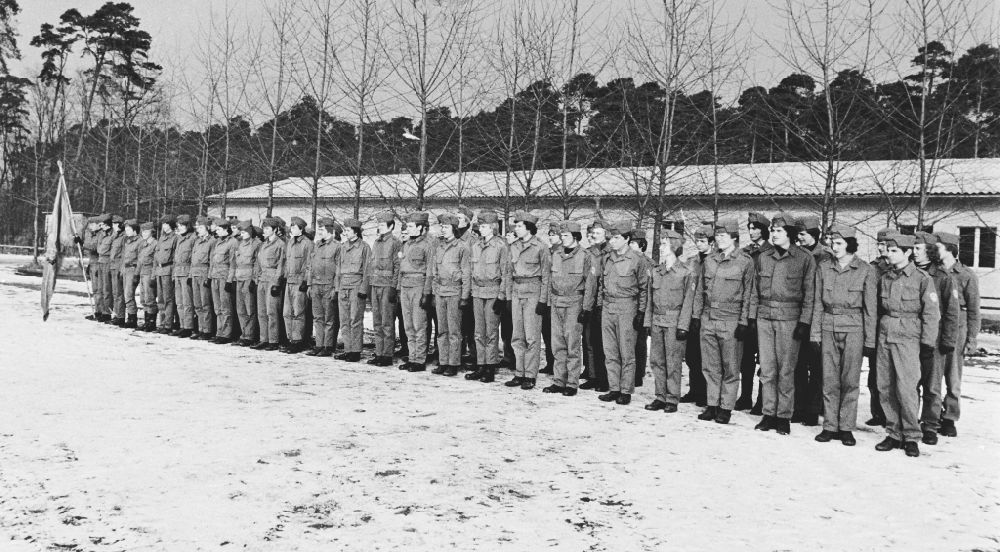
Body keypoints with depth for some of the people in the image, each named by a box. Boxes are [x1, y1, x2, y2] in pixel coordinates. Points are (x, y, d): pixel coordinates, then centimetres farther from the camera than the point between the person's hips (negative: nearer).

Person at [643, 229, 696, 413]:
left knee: (673, 362, -2)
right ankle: (660, 397, 14)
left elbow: (688, 301, -6)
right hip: (657, 321, 5)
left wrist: (683, 326, -11)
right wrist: (648, 322, 10)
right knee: (657, 360, 6)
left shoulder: (687, 273, -4)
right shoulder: (655, 271, 11)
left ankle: (672, 399, 5)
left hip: (674, 321, -5)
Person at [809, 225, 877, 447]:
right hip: (828, 327, 2)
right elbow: (818, 303, 8)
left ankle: (846, 427, 9)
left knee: (850, 380, 0)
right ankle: (830, 426, 11)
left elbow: (870, 308, 0)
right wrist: (815, 333, 4)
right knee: (829, 379, 4)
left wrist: (870, 340, -1)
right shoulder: (823, 267, 5)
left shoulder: (866, 271, -2)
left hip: (853, 328, -2)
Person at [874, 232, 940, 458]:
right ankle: (894, 433, 15)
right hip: (884, 337, 5)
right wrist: (874, 338, 14)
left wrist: (927, 342, -8)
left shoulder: (922, 279, -4)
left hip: (908, 338, -5)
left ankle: (911, 437, 4)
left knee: (906, 388, -9)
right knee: (885, 388, 4)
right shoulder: (884, 279, 11)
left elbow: (931, 313, -5)